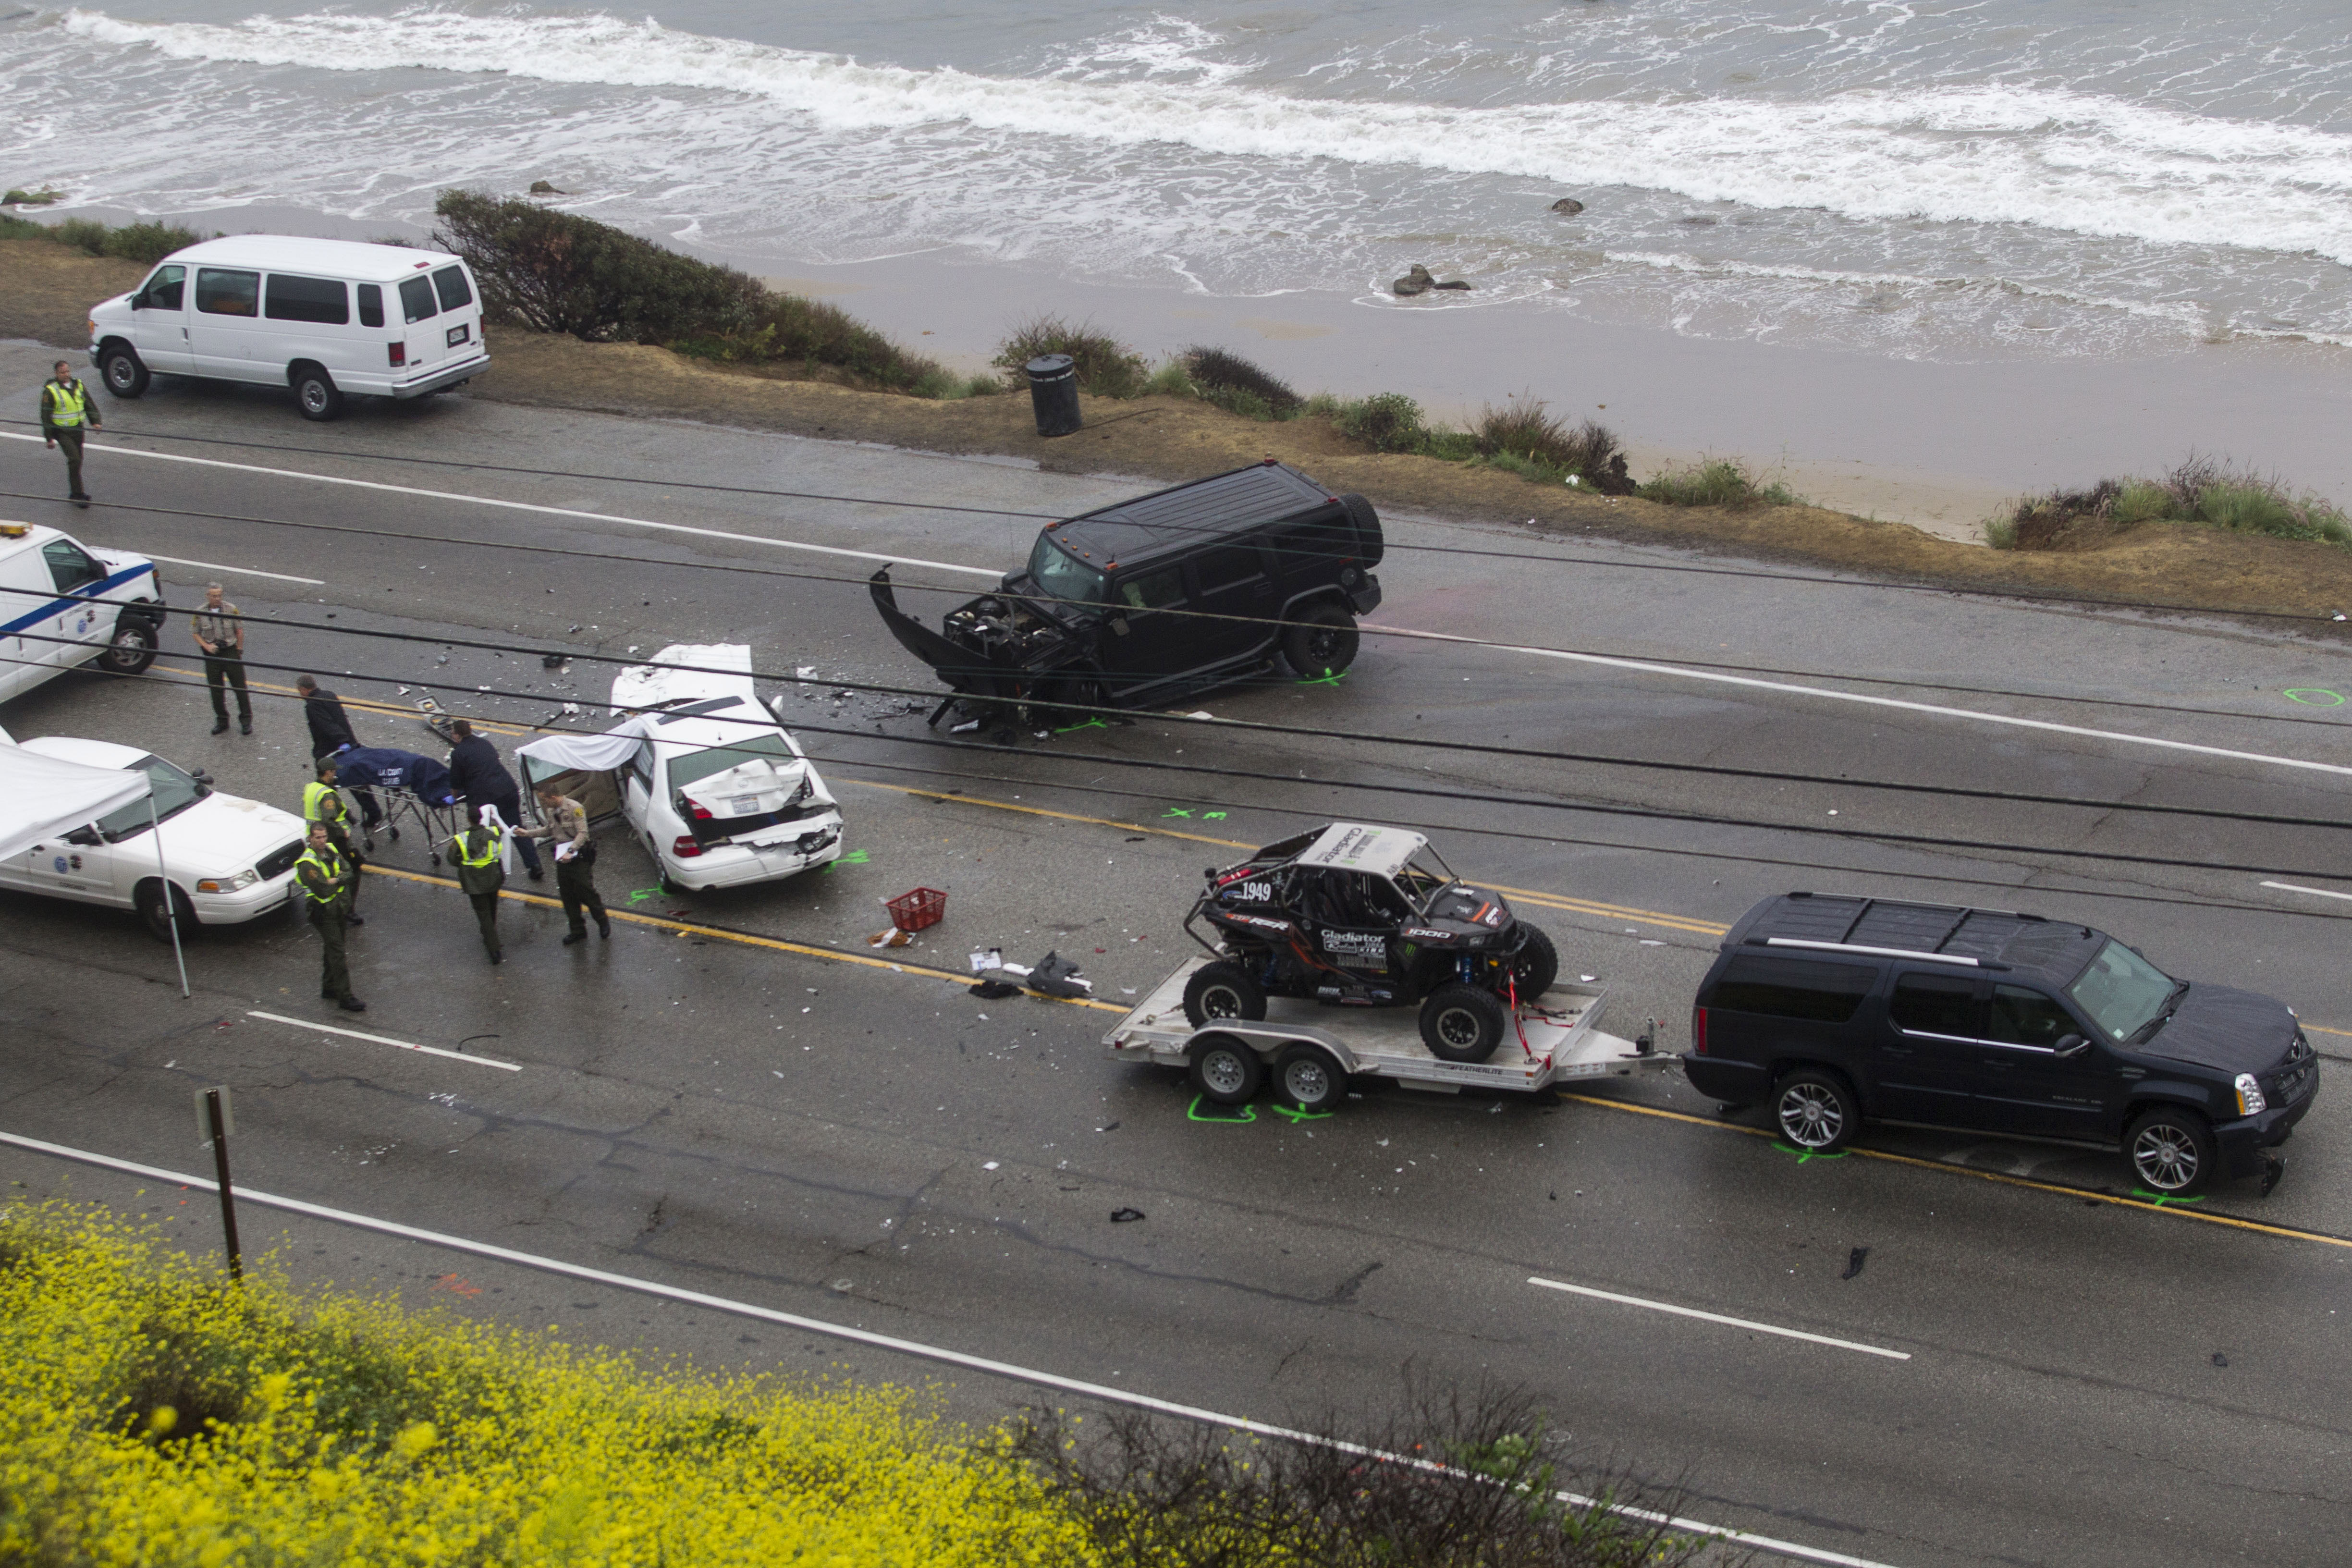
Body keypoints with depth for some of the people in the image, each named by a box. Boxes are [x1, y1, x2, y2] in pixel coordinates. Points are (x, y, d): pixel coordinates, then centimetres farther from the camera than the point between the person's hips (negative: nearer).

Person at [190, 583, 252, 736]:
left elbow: (240, 631, 2)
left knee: (240, 686, 0)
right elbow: (195, 633, 6)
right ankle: (222, 722, 22)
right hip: (212, 655, 1)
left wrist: (239, 650, 3)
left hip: (231, 651, -1)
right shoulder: (199, 613, -4)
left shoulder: (231, 610, -7)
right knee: (216, 690, 8)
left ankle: (246, 721, 11)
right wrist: (206, 646, -9)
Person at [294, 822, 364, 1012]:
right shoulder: (307, 864, -20)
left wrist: (335, 880, -17)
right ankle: (345, 998, -8)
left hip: (338, 907, 8)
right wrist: (340, 880, -10)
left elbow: (350, 873, 2)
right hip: (323, 912, -8)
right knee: (337, 953, -9)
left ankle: (329, 988, 33)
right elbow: (323, 890, -26)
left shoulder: (331, 851, 4)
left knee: (331, 950, 19)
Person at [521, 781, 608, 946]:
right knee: (568, 897, 9)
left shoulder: (574, 808, -17)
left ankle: (603, 923, 17)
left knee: (586, 892, -3)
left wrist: (570, 852, -29)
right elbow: (548, 830, 22)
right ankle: (578, 931, 18)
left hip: (579, 858, -7)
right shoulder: (551, 811, 7)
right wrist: (527, 833, 16)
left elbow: (582, 834, -21)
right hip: (562, 858, 8)